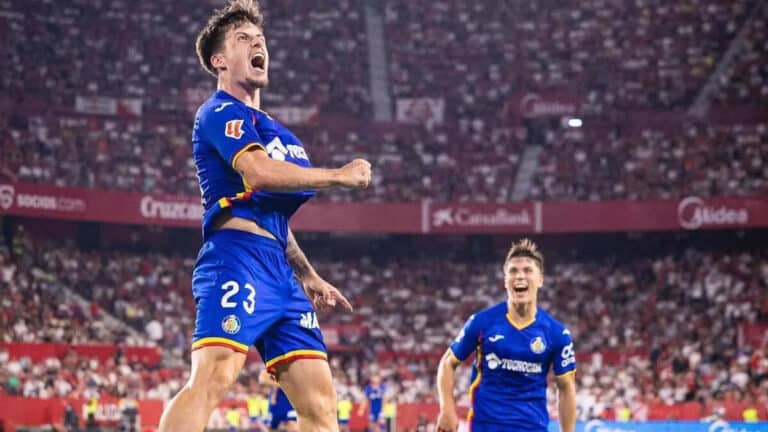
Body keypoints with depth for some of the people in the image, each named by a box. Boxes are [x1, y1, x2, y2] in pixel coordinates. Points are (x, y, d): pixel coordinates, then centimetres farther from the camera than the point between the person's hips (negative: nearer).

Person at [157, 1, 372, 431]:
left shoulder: (271, 129, 27)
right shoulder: (221, 111, 1)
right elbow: (258, 172, -18)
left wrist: (309, 277, 30)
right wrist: (339, 175, -7)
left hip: (279, 271, 9)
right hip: (238, 256, -9)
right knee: (213, 377, -26)